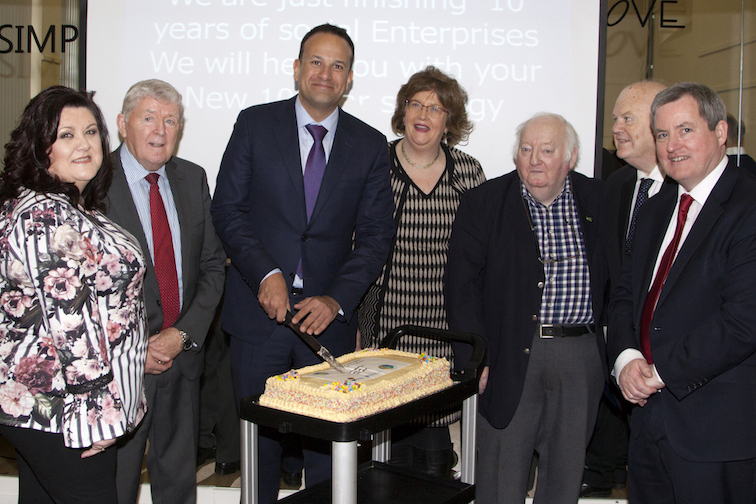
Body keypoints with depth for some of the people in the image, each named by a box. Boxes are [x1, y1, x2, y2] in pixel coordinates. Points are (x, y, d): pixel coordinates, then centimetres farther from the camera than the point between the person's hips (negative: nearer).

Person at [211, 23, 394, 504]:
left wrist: (337, 299, -10)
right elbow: (227, 208, -1)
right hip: (259, 311, 0)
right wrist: (265, 273, -14)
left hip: (328, 315, 1)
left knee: (327, 436, 8)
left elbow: (376, 234, 3)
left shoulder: (370, 145, 5)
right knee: (259, 432, 10)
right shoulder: (255, 123, 2)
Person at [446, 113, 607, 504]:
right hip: (511, 359, -2)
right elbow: (461, 285, -5)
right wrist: (472, 357, -11)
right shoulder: (483, 203, -1)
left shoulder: (597, 200, 6)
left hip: (581, 358, 3)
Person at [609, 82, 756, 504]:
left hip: (716, 427, -7)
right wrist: (626, 357, -5)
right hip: (649, 413, 7)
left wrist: (661, 371, -15)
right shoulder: (656, 209, 13)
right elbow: (625, 294, 13)